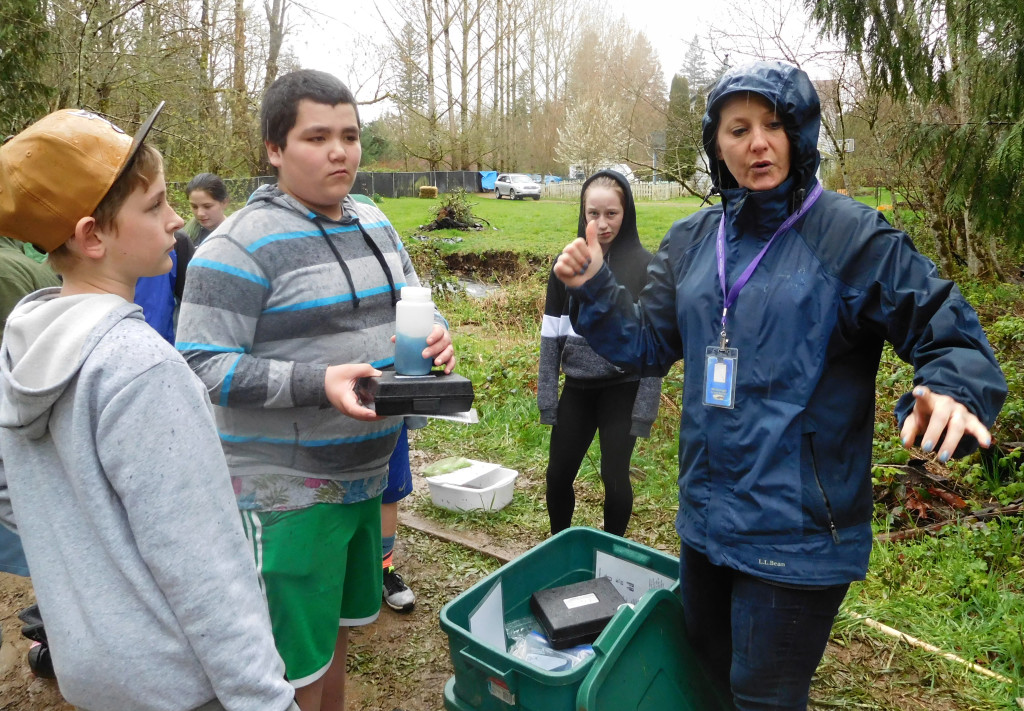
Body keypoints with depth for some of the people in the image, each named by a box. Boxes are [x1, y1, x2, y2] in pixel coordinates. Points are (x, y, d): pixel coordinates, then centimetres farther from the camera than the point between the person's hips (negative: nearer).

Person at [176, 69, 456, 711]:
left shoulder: (375, 224, 6)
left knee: (336, 629, 26)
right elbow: (203, 365, -20)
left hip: (363, 473, 7)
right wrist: (319, 382, -31)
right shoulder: (242, 246, -17)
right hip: (287, 489, -7)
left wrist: (436, 334, -8)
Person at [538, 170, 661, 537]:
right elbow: (551, 336, 2)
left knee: (615, 477, 8)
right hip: (577, 390, 3)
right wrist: (547, 398, -1)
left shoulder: (645, 267, -9)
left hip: (622, 390, -3)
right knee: (558, 474, 11)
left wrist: (645, 407, -11)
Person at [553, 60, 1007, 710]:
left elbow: (951, 337, -9)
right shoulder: (693, 241, 4)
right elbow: (650, 345, 9)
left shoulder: (854, 235, -12)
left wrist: (951, 392, -31)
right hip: (706, 513, 6)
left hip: (800, 532, -5)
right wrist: (593, 289, -5)